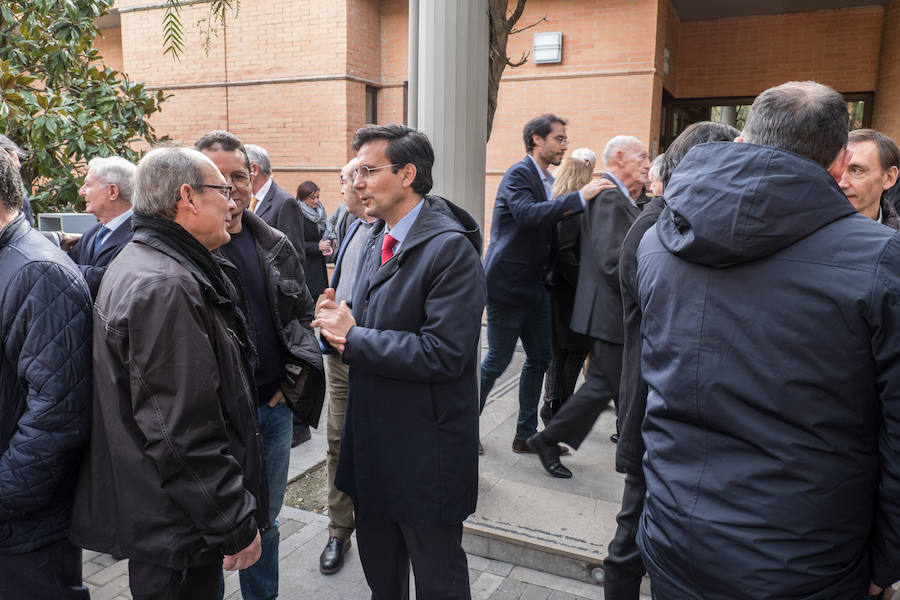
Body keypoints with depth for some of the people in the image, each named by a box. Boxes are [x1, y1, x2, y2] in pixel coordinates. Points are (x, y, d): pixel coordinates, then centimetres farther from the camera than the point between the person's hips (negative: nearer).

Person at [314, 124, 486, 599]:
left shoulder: (450, 247, -20)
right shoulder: (376, 239, 9)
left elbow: (443, 353, -28)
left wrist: (353, 337, -19)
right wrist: (344, 330, -8)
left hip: (425, 451, -8)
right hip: (372, 438, 8)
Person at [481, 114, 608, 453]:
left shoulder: (547, 181, 14)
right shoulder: (518, 174, -12)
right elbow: (527, 214, -31)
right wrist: (580, 197, -29)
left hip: (534, 286, 9)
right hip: (508, 284, -9)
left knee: (539, 359, 12)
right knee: (497, 361, 0)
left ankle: (526, 435, 24)